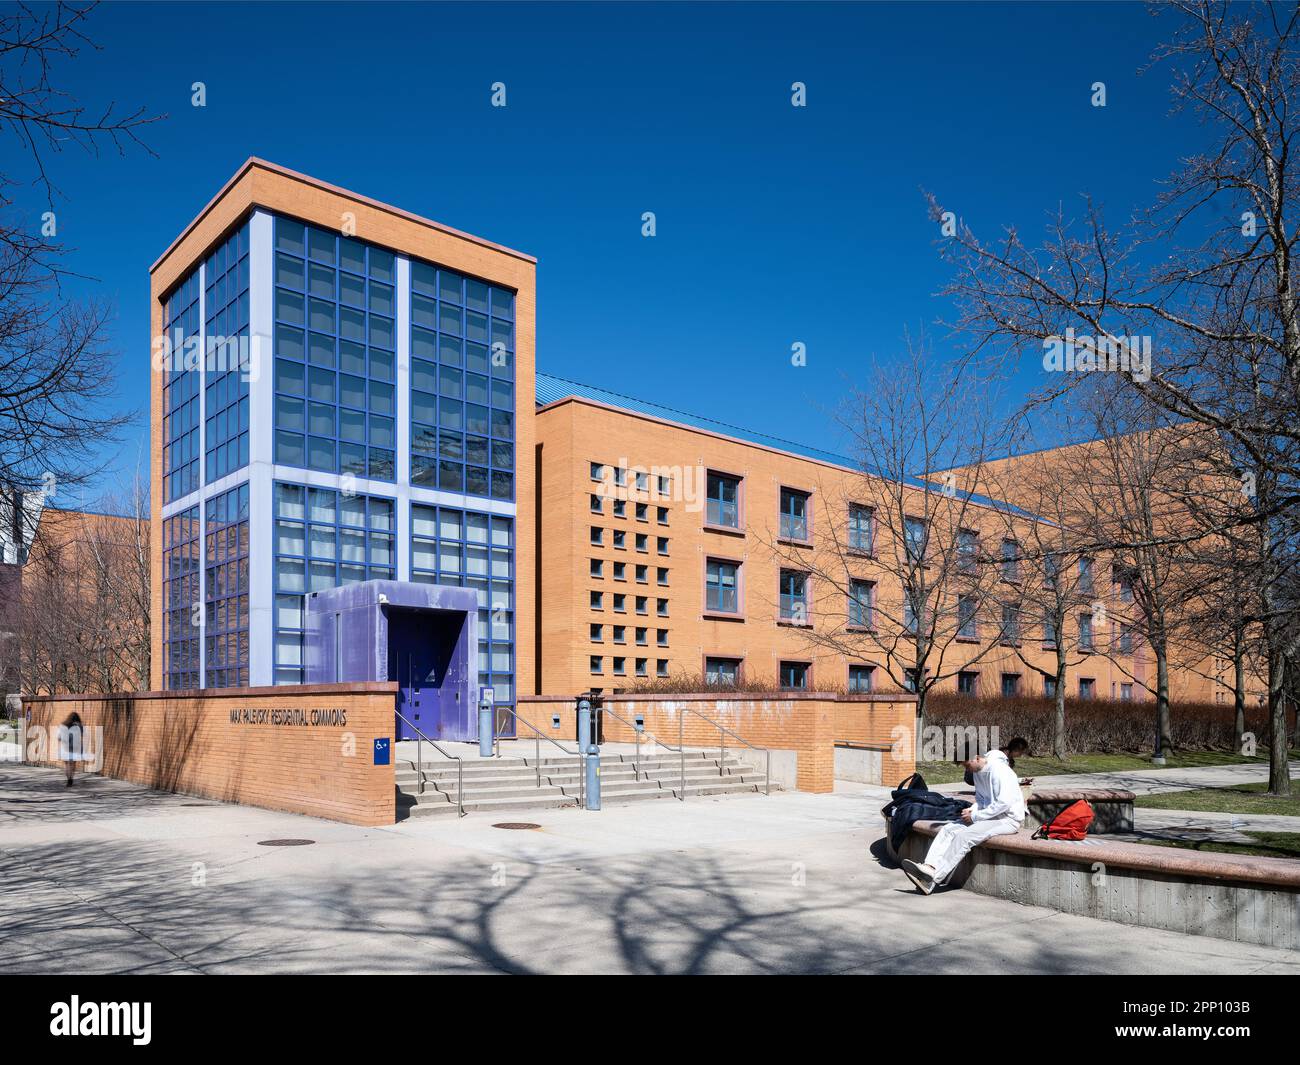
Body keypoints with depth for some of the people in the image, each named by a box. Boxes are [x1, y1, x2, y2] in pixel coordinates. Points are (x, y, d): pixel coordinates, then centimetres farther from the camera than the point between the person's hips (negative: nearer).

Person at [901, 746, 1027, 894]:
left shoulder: (999, 770, -18)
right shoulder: (978, 772, 10)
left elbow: (1004, 803, -24)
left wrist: (975, 816, -18)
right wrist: (972, 810, -2)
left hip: (1008, 819, -9)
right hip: (989, 815, 9)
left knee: (963, 836, -27)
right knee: (948, 830, -10)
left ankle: (931, 880, -29)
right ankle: (930, 866, -28)